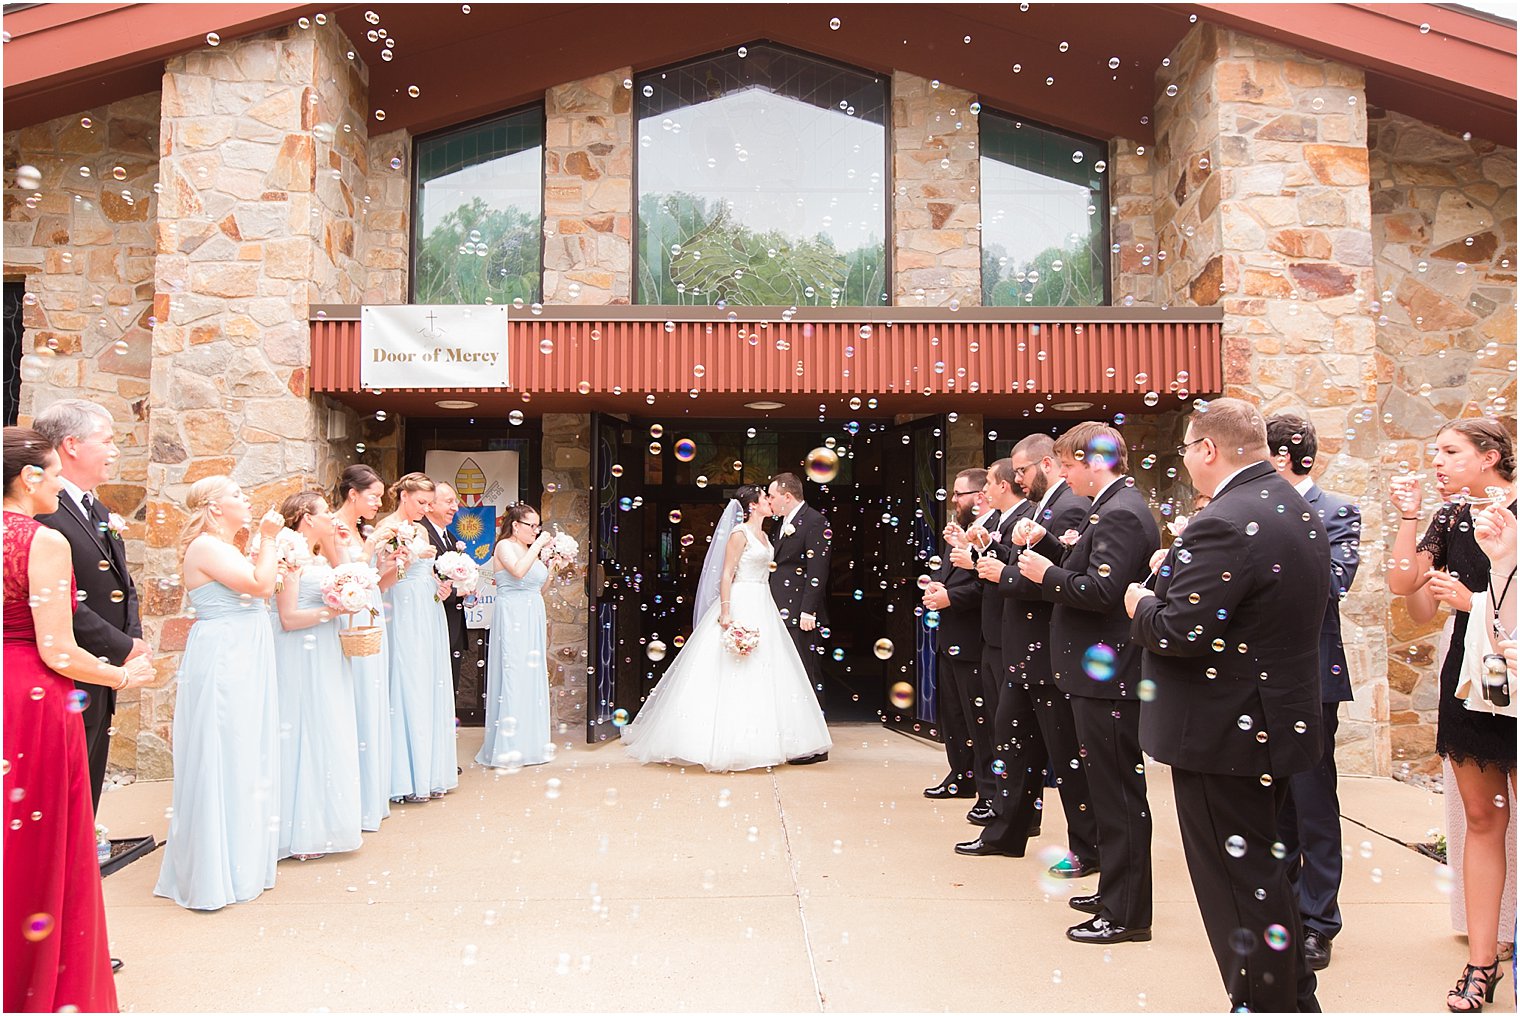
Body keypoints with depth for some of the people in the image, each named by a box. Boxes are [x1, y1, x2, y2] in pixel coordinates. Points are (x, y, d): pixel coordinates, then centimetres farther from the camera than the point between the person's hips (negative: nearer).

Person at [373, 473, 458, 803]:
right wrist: (413, 555, -23)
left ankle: (431, 771, 15)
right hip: (406, 616, -8)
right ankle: (407, 778, 1)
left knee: (433, 686, 8)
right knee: (409, 687, -6)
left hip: (429, 615, 8)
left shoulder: (420, 530, 17)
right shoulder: (388, 528, -7)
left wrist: (442, 586, 6)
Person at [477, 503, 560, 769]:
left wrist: (553, 566, 9)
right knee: (512, 676, -10)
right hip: (512, 618, -8)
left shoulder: (531, 550, 17)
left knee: (532, 676, 7)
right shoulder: (505, 546, -5)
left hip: (534, 619, 8)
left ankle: (529, 742, 14)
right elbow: (518, 571, -24)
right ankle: (507, 748, -7)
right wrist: (538, 545, -16)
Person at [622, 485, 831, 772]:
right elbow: (726, 575, -14)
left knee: (761, 676, 8)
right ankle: (724, 745, -2)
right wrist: (726, 613, -22)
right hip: (740, 607, -9)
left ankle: (759, 742, 13)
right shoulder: (740, 533, -9)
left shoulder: (764, 536, 17)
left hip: (762, 608, 9)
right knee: (732, 674, -8)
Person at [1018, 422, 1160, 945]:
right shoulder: (1115, 507, 15)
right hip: (1102, 671, 11)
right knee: (1113, 789, 19)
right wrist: (1052, 562, 4)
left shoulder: (1120, 514, -18)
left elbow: (1101, 592, -26)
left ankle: (1127, 913, 10)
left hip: (1108, 677, -11)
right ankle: (1115, 891, 32)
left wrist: (1048, 574, -14)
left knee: (1118, 791, -1)